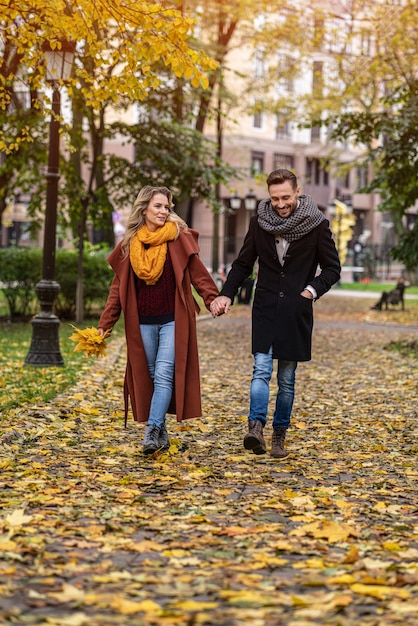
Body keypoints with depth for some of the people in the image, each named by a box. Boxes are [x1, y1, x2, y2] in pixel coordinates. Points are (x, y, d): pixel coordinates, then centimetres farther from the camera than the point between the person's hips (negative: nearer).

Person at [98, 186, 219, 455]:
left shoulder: (179, 238, -1)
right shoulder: (130, 245, 7)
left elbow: (198, 273, -9)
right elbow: (118, 288, 10)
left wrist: (213, 299, -26)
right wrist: (104, 326, 7)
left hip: (172, 321, -3)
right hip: (142, 323, 4)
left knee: (164, 376, -11)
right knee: (148, 378, 8)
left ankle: (152, 432, -14)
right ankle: (162, 433, 17)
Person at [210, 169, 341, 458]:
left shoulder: (317, 224, -3)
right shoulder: (259, 222, 3)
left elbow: (333, 268, 4)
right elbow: (243, 264, 10)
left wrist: (313, 290, -12)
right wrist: (226, 294, -4)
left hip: (296, 312, -1)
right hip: (266, 308, 1)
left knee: (287, 378, 6)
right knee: (261, 369, -13)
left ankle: (280, 436, 14)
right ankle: (256, 427, -22)